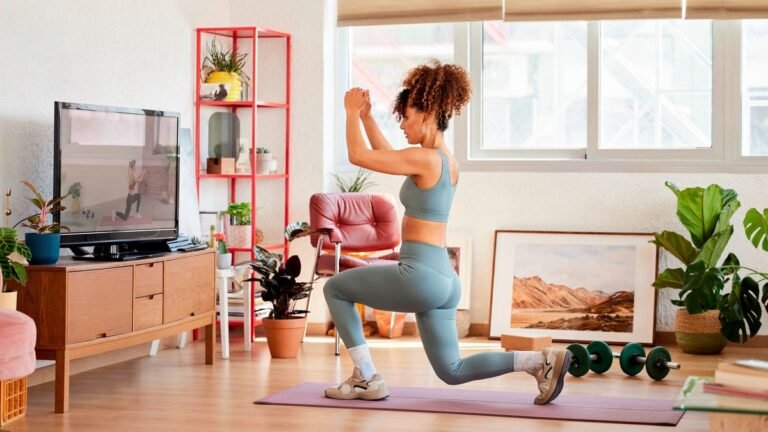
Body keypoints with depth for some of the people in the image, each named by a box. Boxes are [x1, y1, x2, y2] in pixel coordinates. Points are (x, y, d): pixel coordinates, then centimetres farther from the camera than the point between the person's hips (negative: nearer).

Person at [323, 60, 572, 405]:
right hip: (443, 279, 9)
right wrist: (366, 117, 26)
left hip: (420, 275, -9)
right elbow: (386, 155, 29)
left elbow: (358, 156, -11)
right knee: (452, 371, 15)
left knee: (335, 289, 12)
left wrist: (352, 112, 2)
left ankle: (366, 379, 11)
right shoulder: (446, 160, 13)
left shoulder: (426, 159, -15)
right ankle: (541, 360, 2)